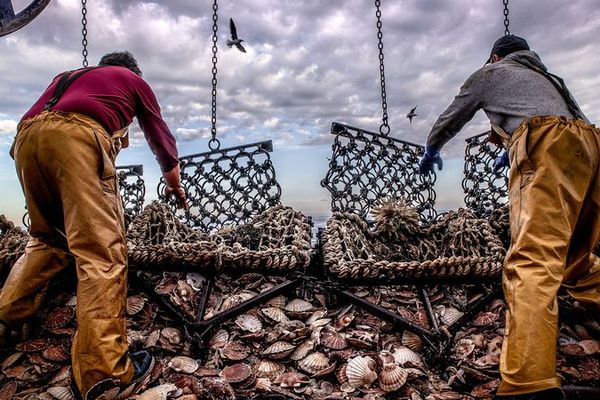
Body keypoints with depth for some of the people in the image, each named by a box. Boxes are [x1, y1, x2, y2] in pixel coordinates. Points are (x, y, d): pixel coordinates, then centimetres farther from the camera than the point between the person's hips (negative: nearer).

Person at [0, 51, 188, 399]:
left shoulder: (70, 76, 40)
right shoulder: (134, 81, 30)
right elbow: (162, 139, 33)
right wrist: (175, 186, 45)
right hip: (77, 136, -6)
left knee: (46, 238, 22)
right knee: (102, 251, -12)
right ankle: (103, 368, -17)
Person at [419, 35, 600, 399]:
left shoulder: (490, 72, 23)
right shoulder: (548, 78, 40)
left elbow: (449, 121, 30)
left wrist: (431, 151, 49)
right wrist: (513, 152, 67)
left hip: (548, 147, -7)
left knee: (532, 262, -22)